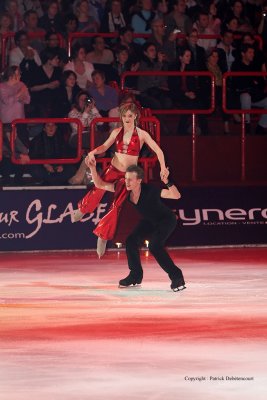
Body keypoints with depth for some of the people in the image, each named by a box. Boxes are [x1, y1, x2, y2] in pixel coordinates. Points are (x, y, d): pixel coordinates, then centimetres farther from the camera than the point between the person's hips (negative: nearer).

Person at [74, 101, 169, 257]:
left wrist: (163, 168, -20)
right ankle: (83, 209, 17)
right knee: (97, 191, -15)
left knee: (116, 206, -4)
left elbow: (158, 151, -7)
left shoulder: (141, 134, -7)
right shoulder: (117, 132, 1)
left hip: (128, 174, -2)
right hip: (113, 169, 2)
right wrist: (93, 152, -7)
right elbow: (105, 146, 12)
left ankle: (103, 236, 8)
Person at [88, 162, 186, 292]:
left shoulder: (149, 191, -36)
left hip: (166, 219, -7)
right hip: (150, 221, 7)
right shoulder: (124, 189, -19)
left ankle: (177, 278, -17)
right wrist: (93, 168, -25)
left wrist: (167, 182, -59)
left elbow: (176, 196, -44)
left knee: (154, 246, -25)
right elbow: (99, 184, -11)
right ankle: (136, 276, 14)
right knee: (131, 241, -5)